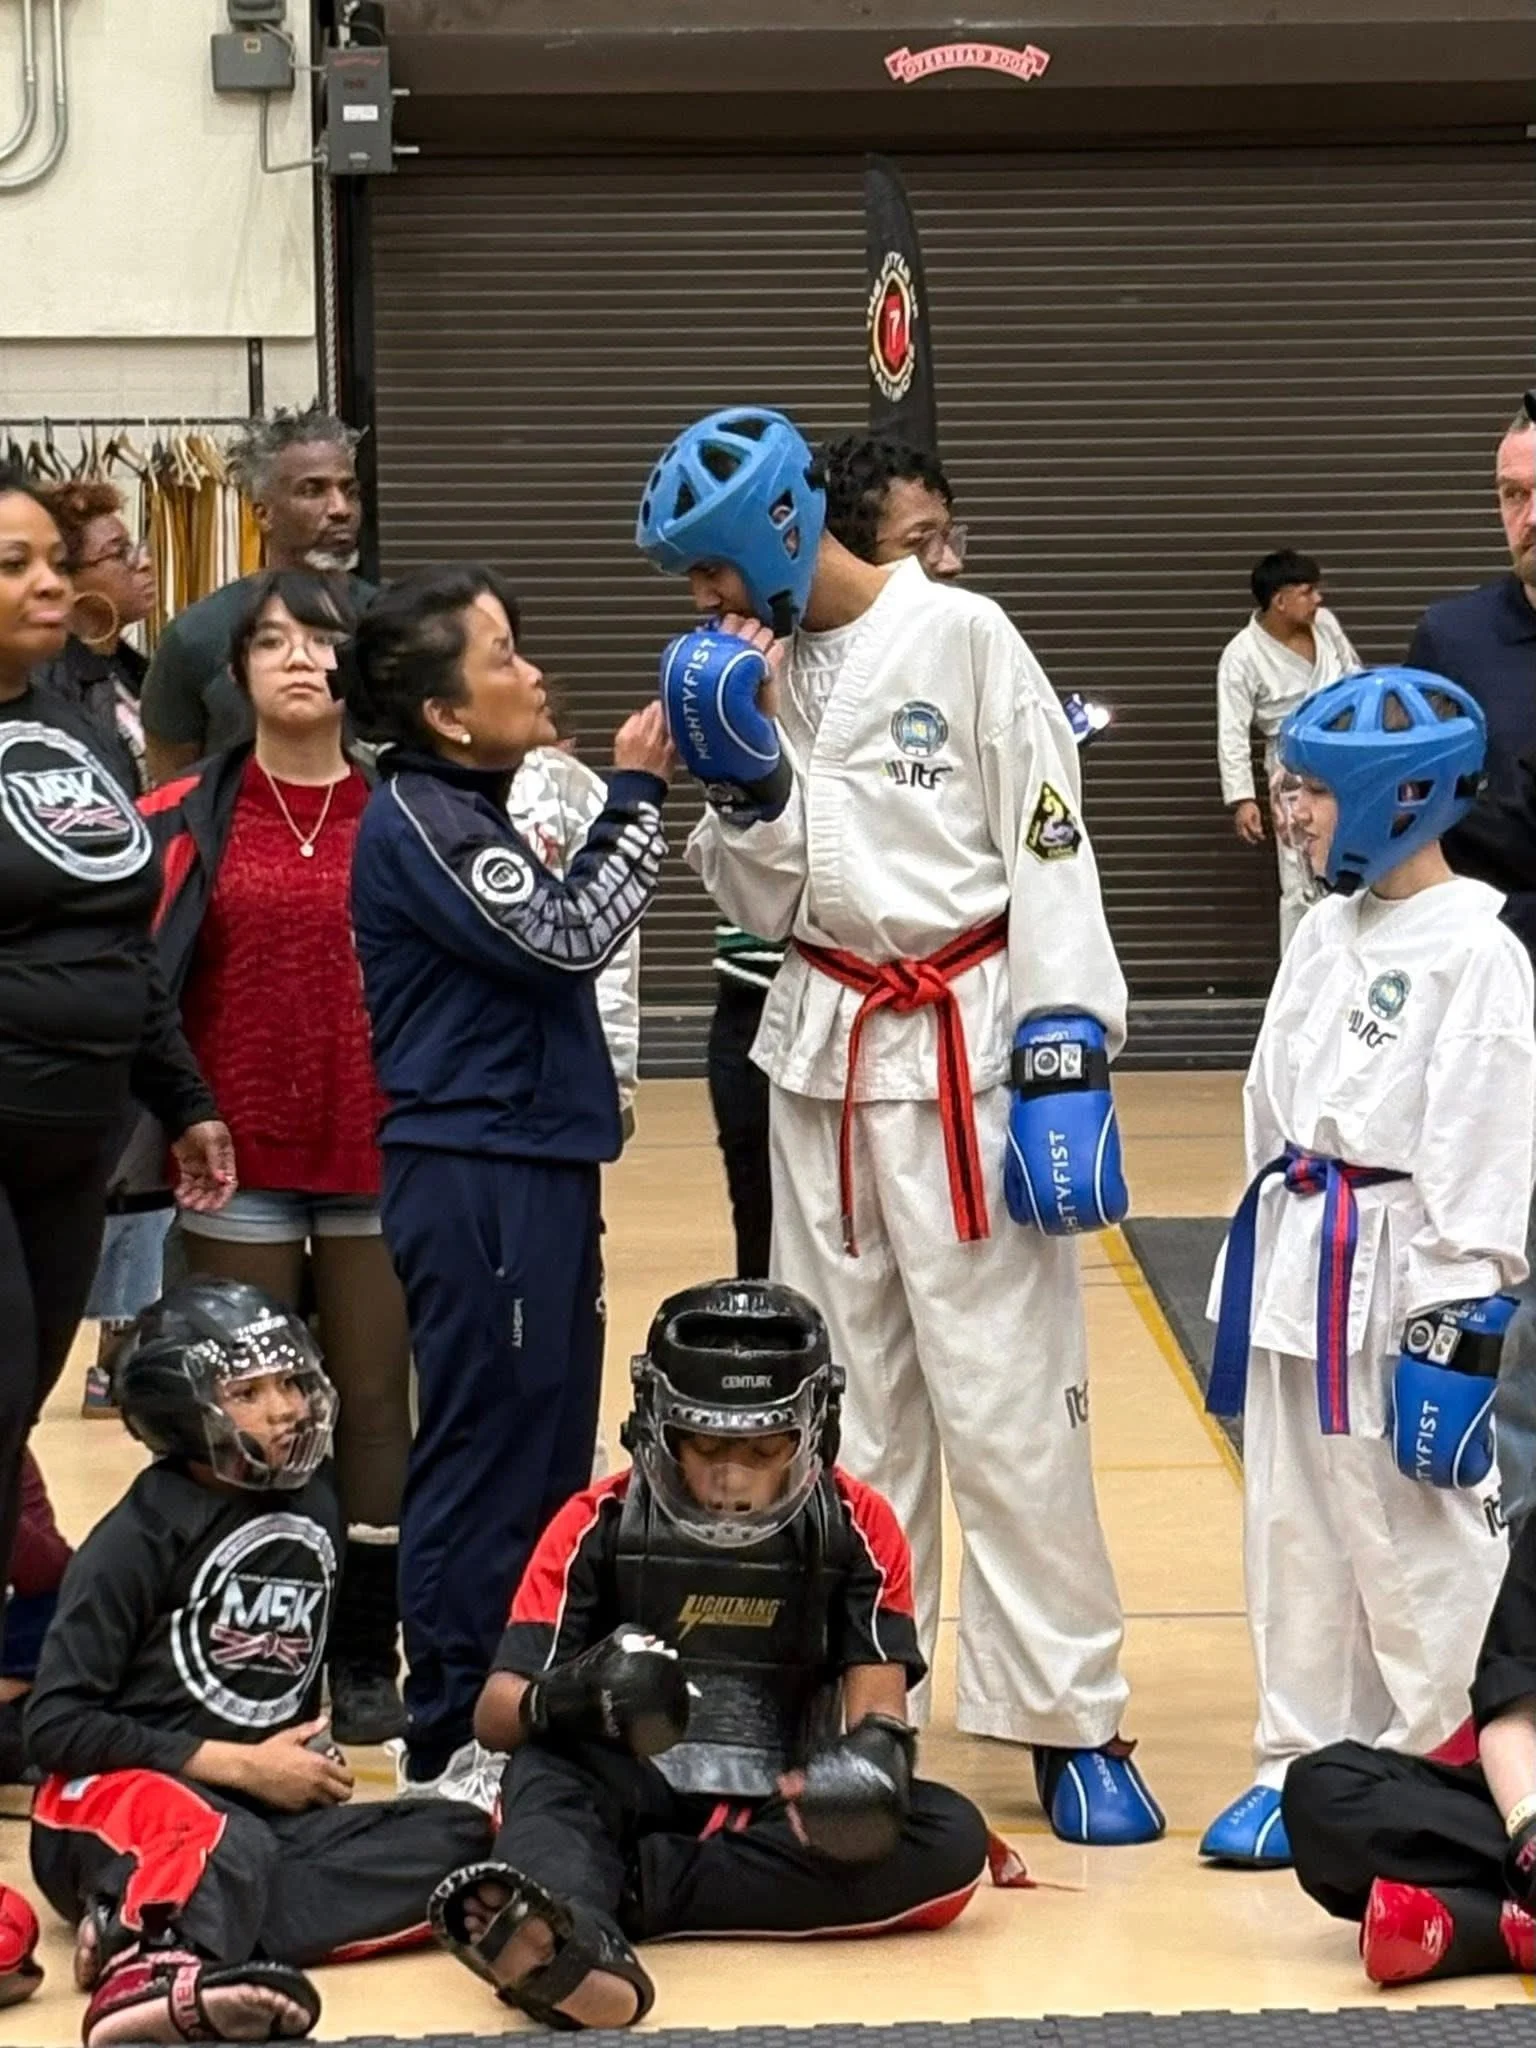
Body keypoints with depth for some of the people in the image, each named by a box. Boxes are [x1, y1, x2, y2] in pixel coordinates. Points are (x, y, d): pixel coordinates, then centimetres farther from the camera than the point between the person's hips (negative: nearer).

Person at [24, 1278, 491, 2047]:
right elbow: (56, 1725, -11)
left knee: (459, 1833, -16)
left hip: (268, 1806, 6)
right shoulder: (141, 1537, -8)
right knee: (233, 1847, -38)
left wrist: (311, 1754, 4)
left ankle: (168, 1926, -32)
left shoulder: (313, 1507, 11)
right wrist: (240, 1764, -12)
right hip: (121, 1793, -6)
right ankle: (152, 1970, -73)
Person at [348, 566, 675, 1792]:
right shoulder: (415, 821, -14)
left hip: (536, 1167, 10)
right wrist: (638, 793, -9)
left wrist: (628, 796, 10)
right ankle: (451, 1742, 2)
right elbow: (566, 939, -17)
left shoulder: (474, 810, 16)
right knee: (484, 1458, -5)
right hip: (476, 1182, -10)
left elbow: (562, 936, 21)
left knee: (554, 1458, 14)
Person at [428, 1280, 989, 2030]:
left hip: (783, 1817, 2)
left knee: (952, 1837, -25)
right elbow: (496, 1711, -8)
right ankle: (574, 1940, -67)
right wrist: (569, 1696, -32)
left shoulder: (857, 1529, 2)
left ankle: (626, 1885, -31)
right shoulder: (598, 1525, -2)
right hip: (632, 1799, -1)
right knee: (545, 1770, -32)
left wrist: (874, 1749, -30)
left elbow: (878, 1698, -5)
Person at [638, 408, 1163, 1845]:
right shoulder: (754, 672, 8)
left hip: (965, 1050, -6)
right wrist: (742, 777, -9)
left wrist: (1062, 1060, -15)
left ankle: (1070, 1720, 2)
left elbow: (1051, 855, -10)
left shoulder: (963, 639, -9)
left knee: (1003, 1396, -6)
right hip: (821, 1049, 6)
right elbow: (758, 899, 9)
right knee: (841, 1388, 12)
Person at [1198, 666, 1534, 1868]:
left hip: (1399, 1278, -8)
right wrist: (1257, 1265, 17)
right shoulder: (1328, 933, 11)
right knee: (1294, 1532, 13)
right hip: (1296, 1259, 8)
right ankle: (1304, 1765, 24)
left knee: (1415, 1543, 1)